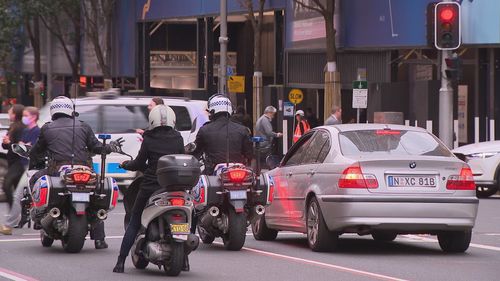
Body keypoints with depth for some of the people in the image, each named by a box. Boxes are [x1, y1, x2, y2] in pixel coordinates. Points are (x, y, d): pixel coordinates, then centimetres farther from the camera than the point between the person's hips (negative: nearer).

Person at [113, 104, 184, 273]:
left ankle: (121, 262, 2)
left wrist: (126, 164, 18)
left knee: (134, 224, 7)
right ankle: (184, 260, 15)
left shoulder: (149, 140, -6)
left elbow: (139, 164, -2)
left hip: (150, 186, -2)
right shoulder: (178, 139, 1)